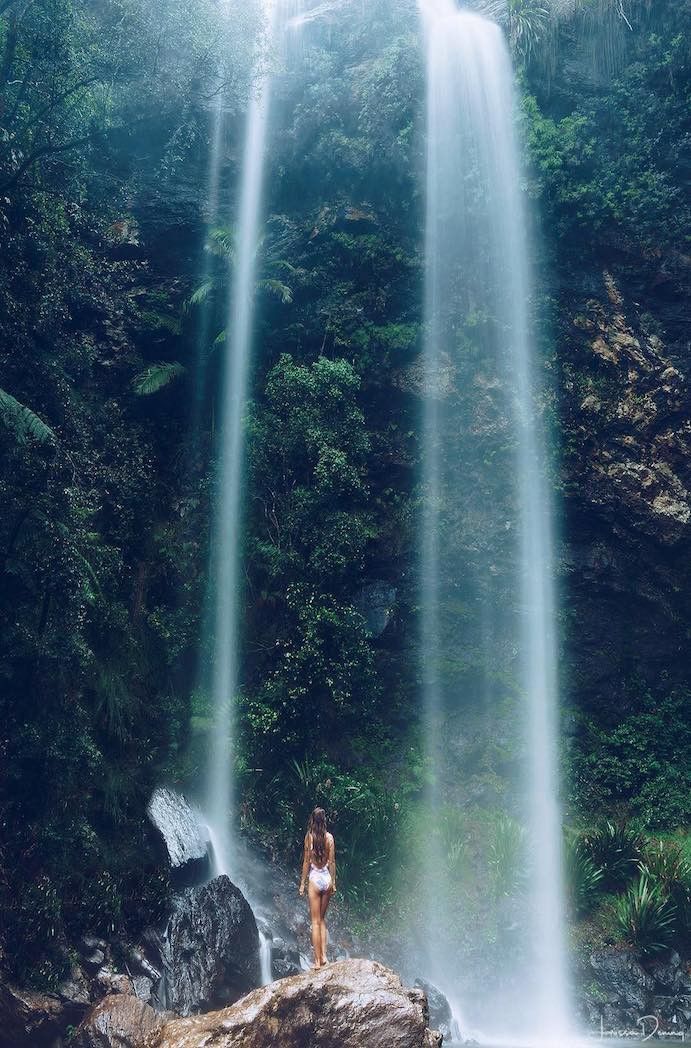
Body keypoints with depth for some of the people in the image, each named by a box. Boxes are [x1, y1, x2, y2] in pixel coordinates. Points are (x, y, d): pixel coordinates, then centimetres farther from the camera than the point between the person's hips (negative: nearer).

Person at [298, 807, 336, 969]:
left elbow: (306, 861, -5)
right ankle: (323, 955, 13)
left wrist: (302, 883, 2)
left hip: (315, 878, -3)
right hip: (327, 878, 3)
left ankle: (317, 961, 3)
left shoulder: (309, 836, -8)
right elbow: (332, 861, 2)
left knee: (315, 921, 3)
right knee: (322, 919, 18)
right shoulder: (329, 837, -2)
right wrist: (333, 882, 11)